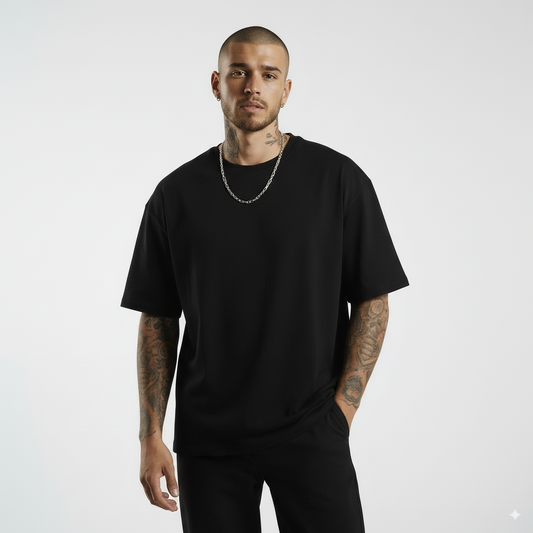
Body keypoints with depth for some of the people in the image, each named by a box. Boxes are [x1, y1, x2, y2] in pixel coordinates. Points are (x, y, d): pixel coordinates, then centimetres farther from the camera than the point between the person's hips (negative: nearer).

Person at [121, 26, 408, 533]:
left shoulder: (337, 178, -2)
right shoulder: (177, 193, 3)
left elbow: (371, 302, 1)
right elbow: (157, 320, 6)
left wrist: (340, 411, -6)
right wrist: (151, 435, 1)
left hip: (310, 434, -1)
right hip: (206, 437, 2)